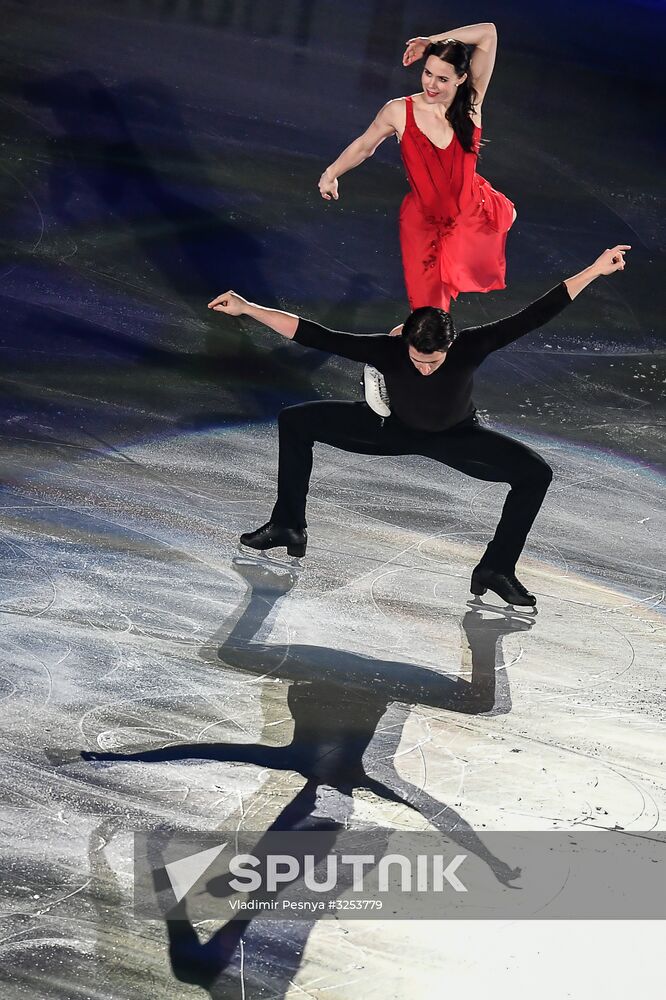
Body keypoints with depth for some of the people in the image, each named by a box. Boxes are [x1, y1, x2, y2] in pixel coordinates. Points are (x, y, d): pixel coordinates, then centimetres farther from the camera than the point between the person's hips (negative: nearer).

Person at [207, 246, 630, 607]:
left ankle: (496, 569, -7)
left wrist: (594, 271, -43)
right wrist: (247, 308, -39)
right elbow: (316, 336, -34)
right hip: (394, 428, 1)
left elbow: (532, 317, -37)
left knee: (537, 473, -23)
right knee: (295, 421, -13)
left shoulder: (471, 346, -36)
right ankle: (289, 527, 1)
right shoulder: (389, 350, -35)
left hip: (457, 437, -1)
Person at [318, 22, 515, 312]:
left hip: (470, 214, 1)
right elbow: (365, 145, 5)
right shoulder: (399, 111, -14)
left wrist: (432, 40, -15)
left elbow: (488, 33, -17)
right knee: (428, 303, 3)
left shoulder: (471, 103, -13)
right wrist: (331, 173, 2)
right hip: (423, 222, -1)